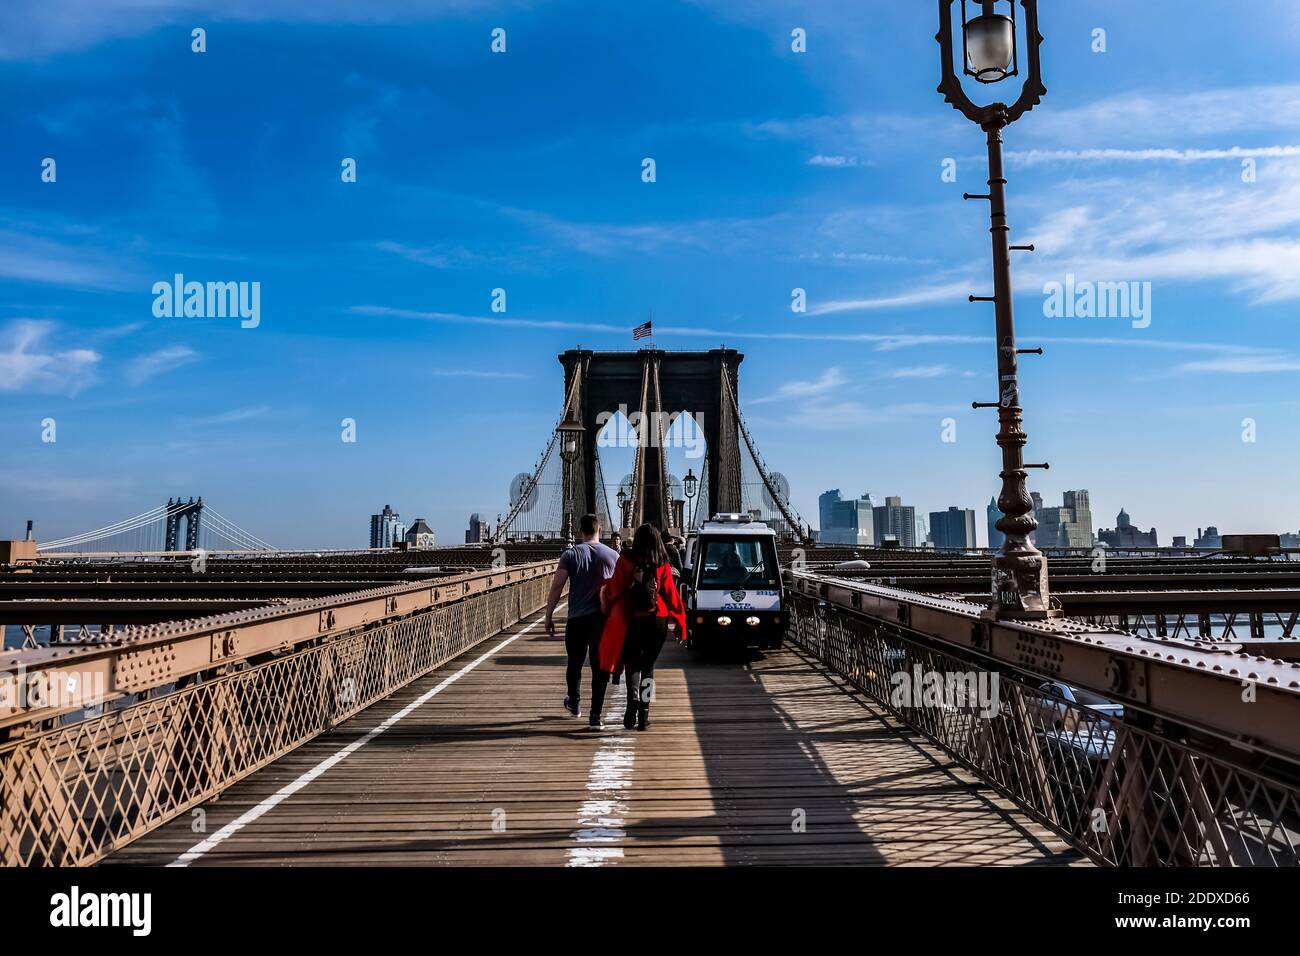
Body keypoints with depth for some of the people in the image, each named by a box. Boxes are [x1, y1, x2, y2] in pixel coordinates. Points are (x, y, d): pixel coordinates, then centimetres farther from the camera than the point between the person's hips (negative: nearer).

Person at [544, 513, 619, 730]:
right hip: (604, 618, 0)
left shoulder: (570, 555, -3)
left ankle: (574, 703, 38)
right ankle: (595, 716, 1)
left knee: (574, 663, 19)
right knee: (600, 667, 4)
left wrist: (549, 616, 2)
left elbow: (556, 588, -6)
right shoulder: (613, 555, 1)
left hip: (577, 619, 0)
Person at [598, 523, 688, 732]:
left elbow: (614, 590, -4)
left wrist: (609, 611, 13)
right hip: (658, 621, 1)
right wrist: (678, 621, 8)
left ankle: (633, 699, -13)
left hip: (631, 620, -1)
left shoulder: (626, 560, -5)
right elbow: (671, 594, -1)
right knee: (648, 666, 13)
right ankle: (643, 713, 7)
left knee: (632, 664, 14)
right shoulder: (663, 565, -1)